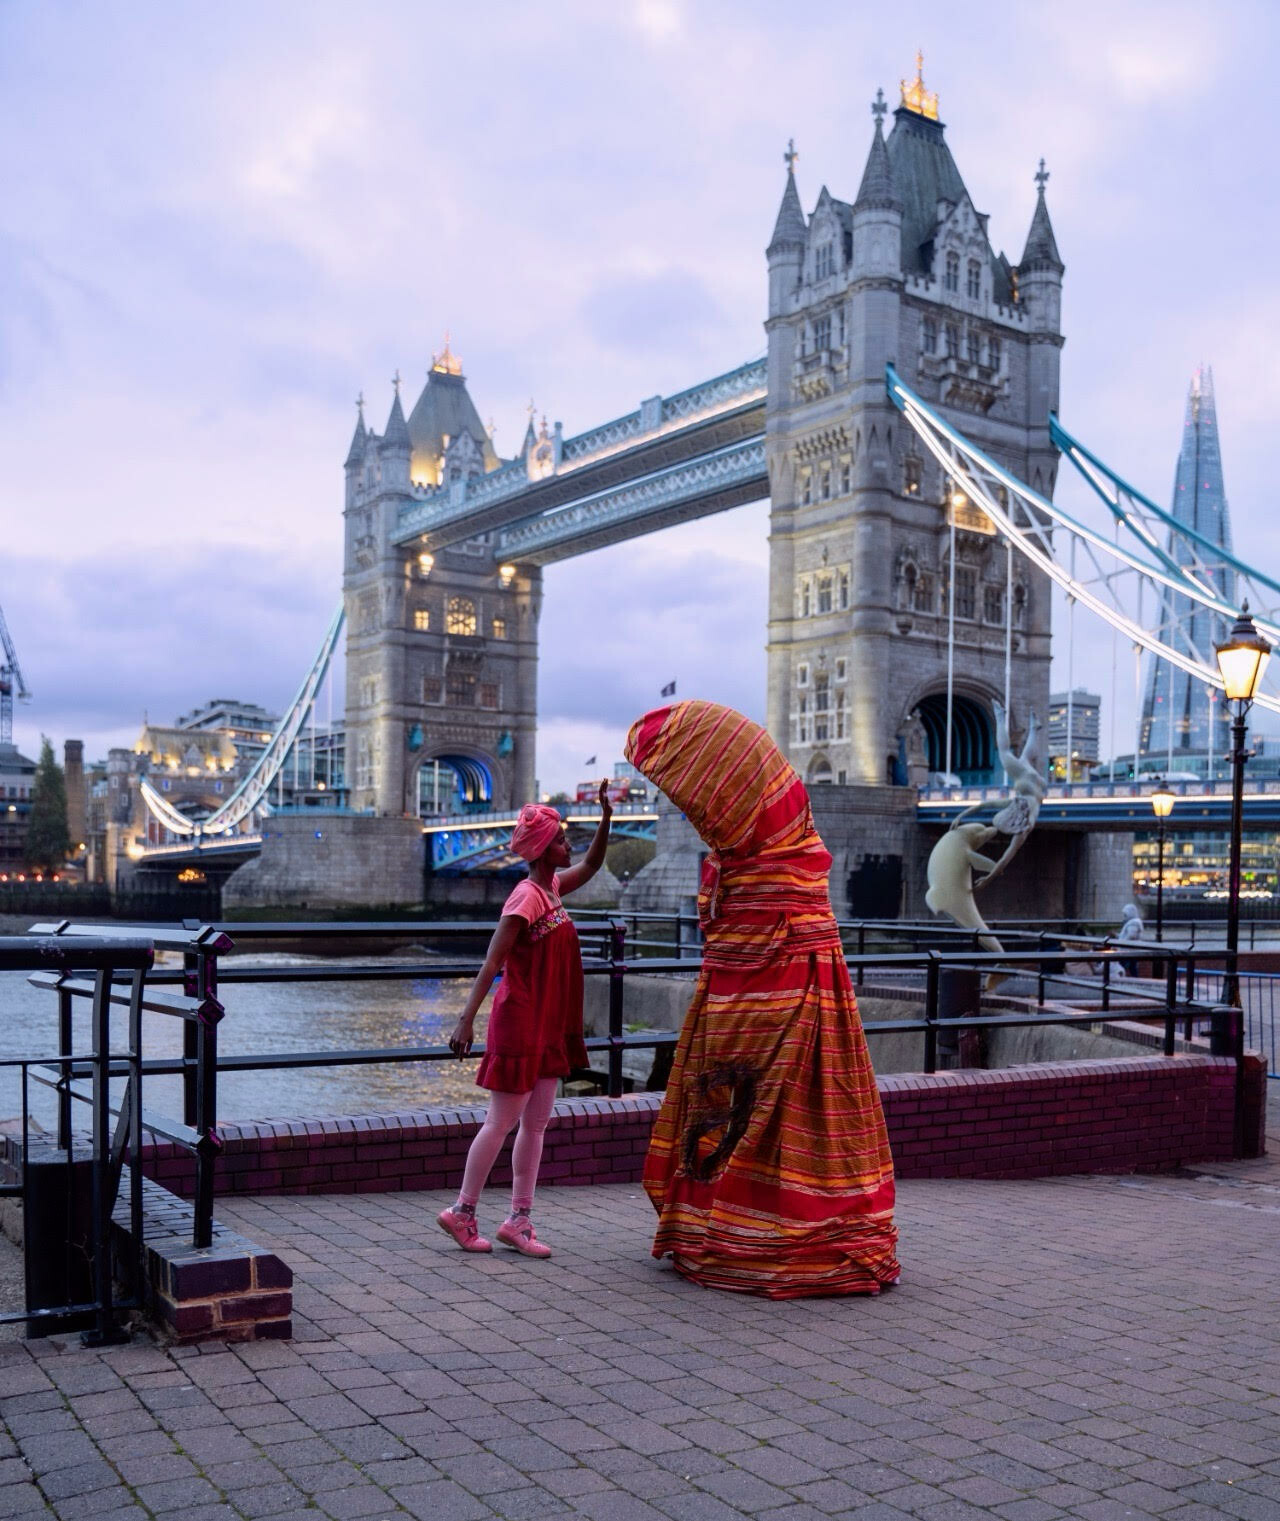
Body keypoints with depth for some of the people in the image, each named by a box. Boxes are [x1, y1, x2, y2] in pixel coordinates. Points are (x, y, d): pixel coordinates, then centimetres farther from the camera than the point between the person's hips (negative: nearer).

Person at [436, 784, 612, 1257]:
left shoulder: (552, 887, 8)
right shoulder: (527, 897, -17)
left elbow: (590, 866, 26)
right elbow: (491, 962, -21)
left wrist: (606, 817, 14)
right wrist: (467, 1019, -26)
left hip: (548, 1024, 9)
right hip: (520, 1021, -9)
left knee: (536, 1124, 10)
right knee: (501, 1122, 0)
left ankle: (518, 1220, 16)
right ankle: (462, 1212, 12)